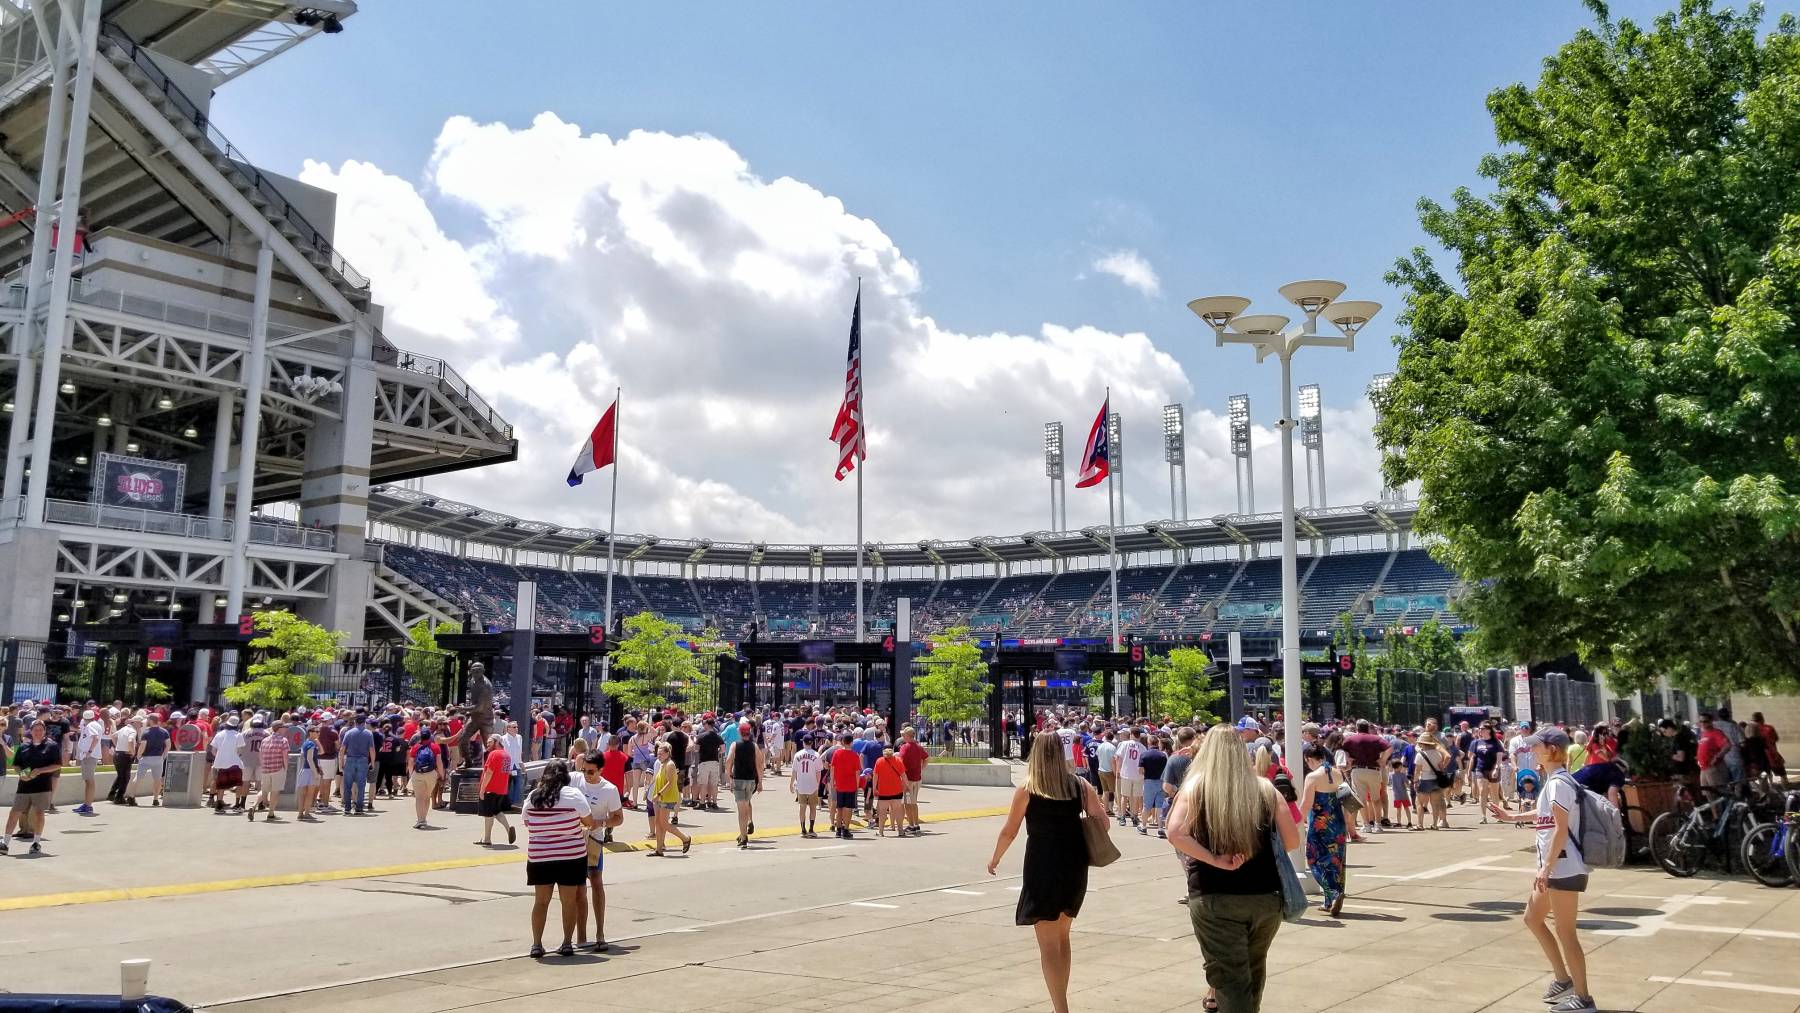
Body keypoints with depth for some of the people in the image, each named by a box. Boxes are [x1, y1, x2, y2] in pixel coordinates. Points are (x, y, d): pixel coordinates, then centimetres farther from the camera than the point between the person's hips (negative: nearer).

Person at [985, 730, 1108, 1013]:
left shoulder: (1026, 790, -7)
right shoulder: (1080, 785, 0)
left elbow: (1009, 832, -2)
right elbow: (1102, 822, -3)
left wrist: (995, 859, 14)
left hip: (1042, 867, -4)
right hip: (1075, 866, 5)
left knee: (1048, 945, 2)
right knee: (1062, 938, 22)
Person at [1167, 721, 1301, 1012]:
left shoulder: (1196, 786, -3)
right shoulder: (1265, 788, 3)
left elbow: (1175, 834, -17)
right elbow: (1292, 841, 2)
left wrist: (1215, 860, -11)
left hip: (1214, 897, -3)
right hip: (1266, 895, 3)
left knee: (1229, 978, 2)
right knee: (1254, 972, 24)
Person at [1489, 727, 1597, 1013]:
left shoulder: (1558, 783, -18)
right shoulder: (1554, 781, 13)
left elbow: (1561, 829, -23)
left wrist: (1545, 867, -23)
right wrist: (1514, 817, 37)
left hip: (1564, 868, -11)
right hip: (1556, 868, 11)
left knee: (1565, 931, -2)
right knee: (1533, 917, 19)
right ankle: (1563, 978, 26)